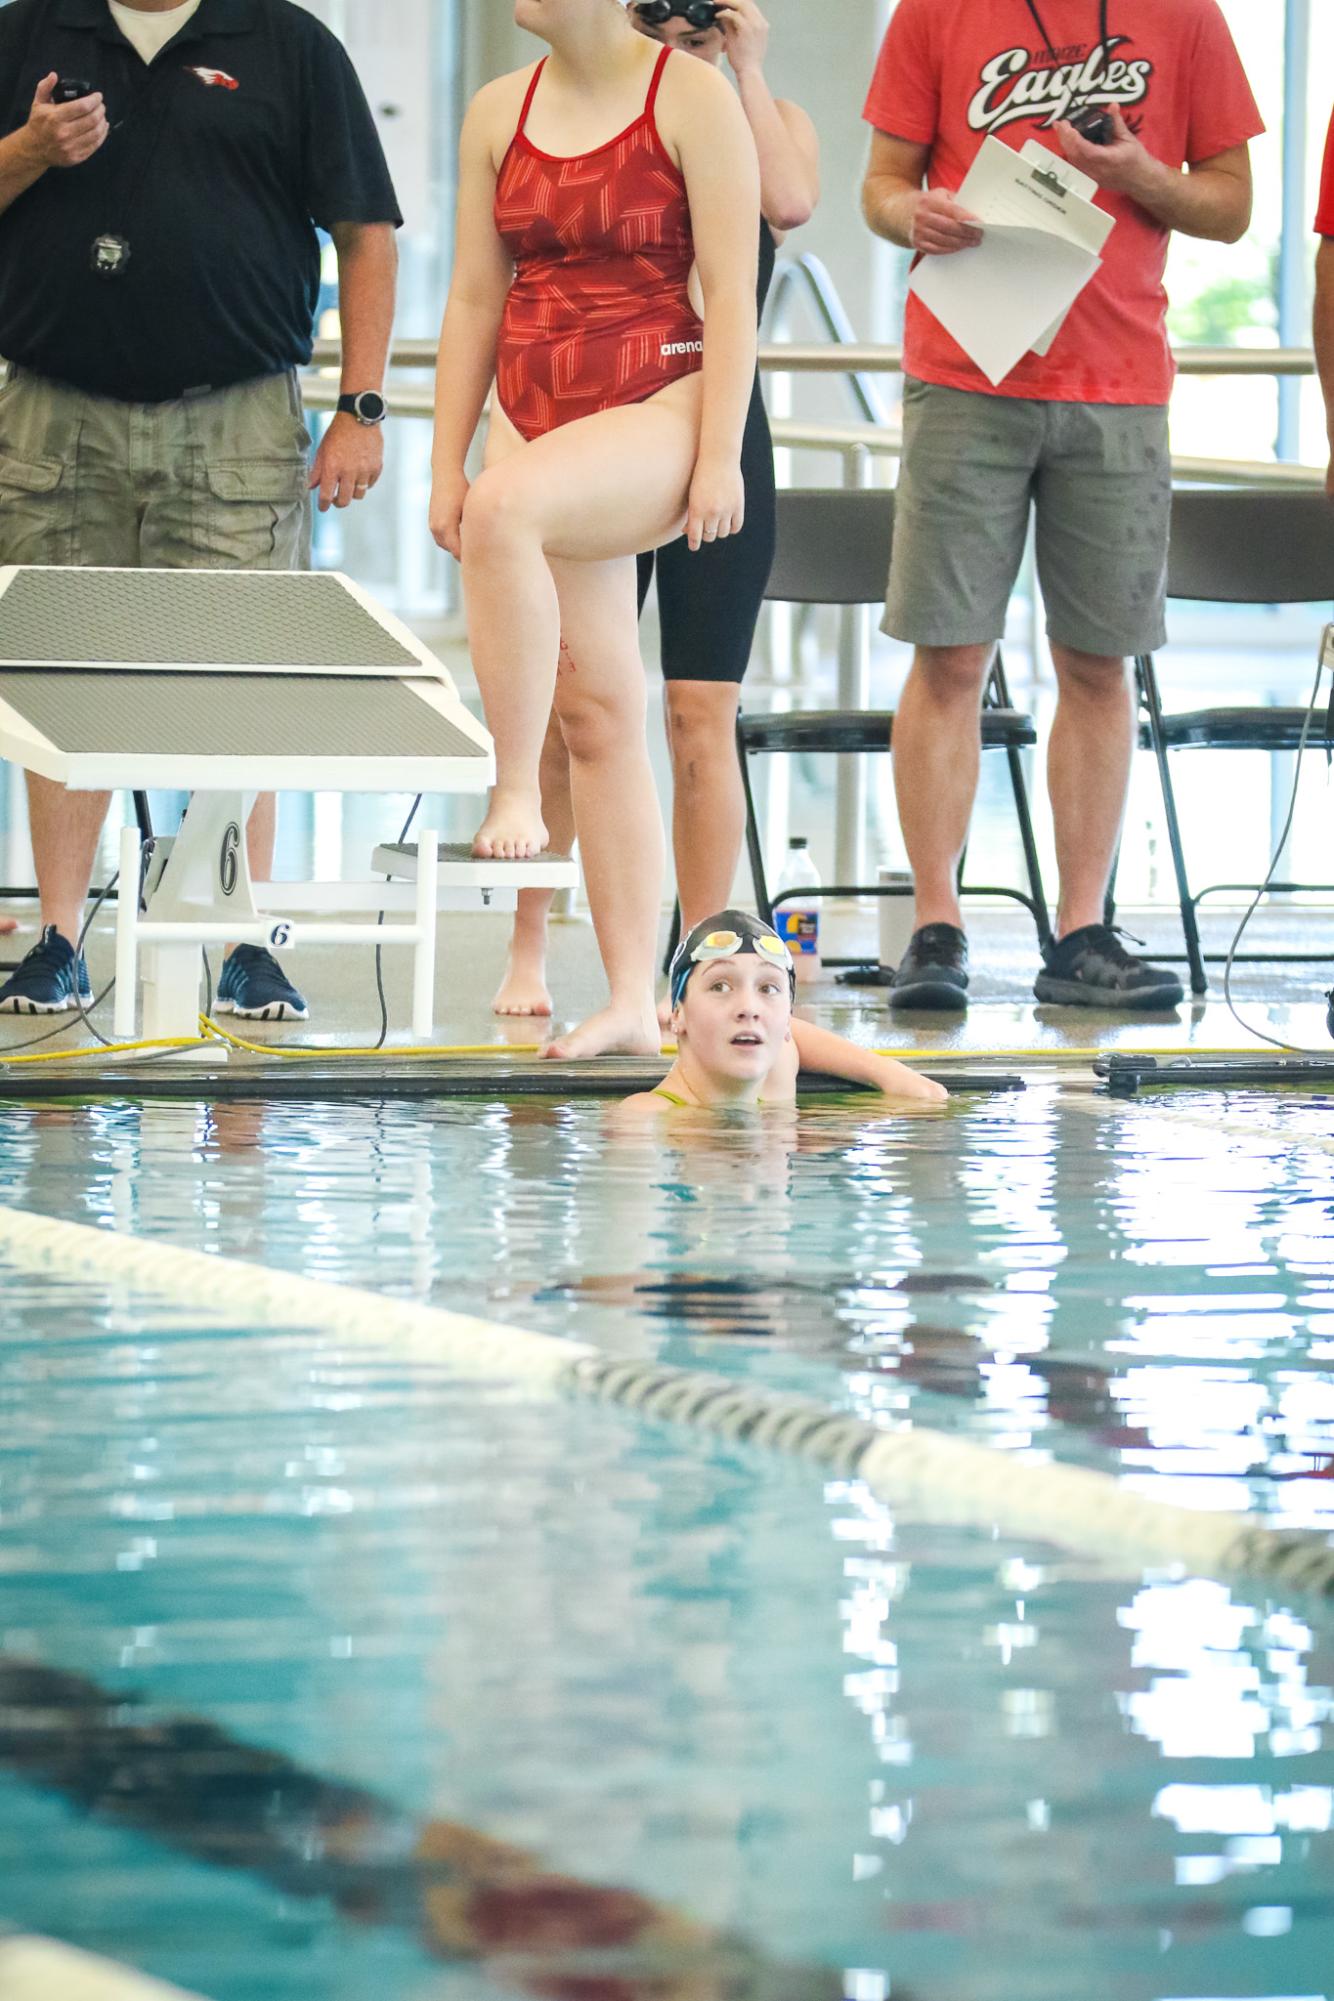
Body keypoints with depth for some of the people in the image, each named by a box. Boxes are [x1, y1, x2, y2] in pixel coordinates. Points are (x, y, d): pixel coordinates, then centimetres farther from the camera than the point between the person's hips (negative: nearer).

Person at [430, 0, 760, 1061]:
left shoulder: (691, 96, -4)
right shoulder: (500, 111, 12)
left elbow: (731, 287, -7)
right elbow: (475, 297, 15)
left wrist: (719, 455, -14)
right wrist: (444, 463, 10)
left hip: (659, 406, -6)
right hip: (538, 411, 6)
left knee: (506, 507, -36)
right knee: (599, 714, 4)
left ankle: (515, 791, -26)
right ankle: (632, 999, 5)